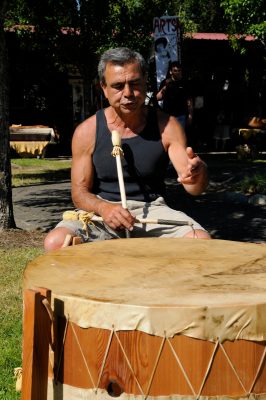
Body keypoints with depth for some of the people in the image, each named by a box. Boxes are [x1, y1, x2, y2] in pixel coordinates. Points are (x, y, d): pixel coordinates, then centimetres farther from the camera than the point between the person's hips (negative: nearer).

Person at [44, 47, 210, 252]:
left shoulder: (166, 126, -4)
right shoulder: (87, 131, -5)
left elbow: (194, 187, -12)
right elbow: (80, 192, -2)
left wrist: (197, 174, -38)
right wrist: (103, 208, -25)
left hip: (152, 209, 1)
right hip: (102, 210, 0)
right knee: (56, 242, -30)